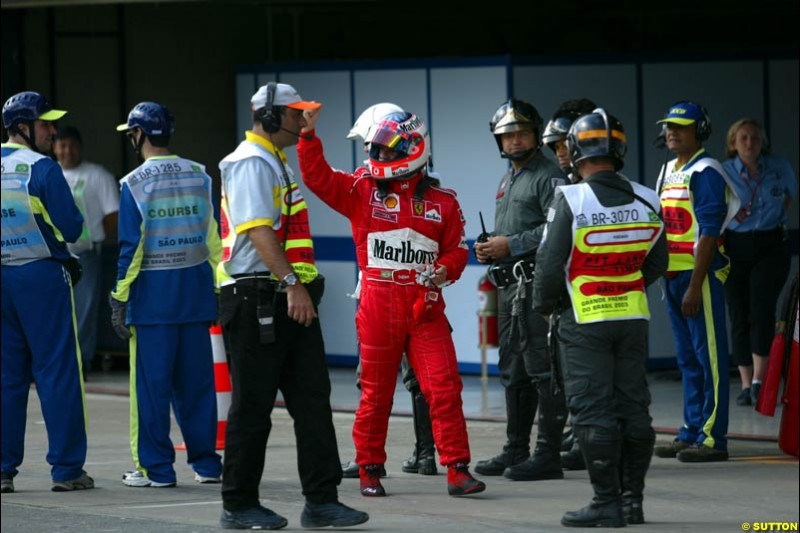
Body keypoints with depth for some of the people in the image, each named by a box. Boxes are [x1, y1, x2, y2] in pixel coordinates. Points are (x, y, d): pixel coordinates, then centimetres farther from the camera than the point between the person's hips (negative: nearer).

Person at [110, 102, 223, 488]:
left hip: (152, 293, -4)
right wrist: (220, 291, 12)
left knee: (151, 383, 1)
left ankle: (155, 467, 3)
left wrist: (119, 299, -4)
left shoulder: (135, 183, -7)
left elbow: (132, 246, -9)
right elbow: (215, 239, 6)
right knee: (195, 380, 10)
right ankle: (206, 463, 13)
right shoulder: (199, 176, 5)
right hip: (195, 289, 4)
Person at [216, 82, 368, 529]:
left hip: (290, 299, 10)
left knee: (312, 398, 4)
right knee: (253, 405, -3)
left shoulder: (275, 162, 21)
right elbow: (258, 229, -22)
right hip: (257, 297, -10)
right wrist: (292, 282, -28)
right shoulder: (251, 162, -11)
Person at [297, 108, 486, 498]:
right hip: (378, 307, 0)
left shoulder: (441, 202, 7)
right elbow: (317, 177, -4)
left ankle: (457, 470, -4)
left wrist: (447, 269, -9)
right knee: (376, 393, 6)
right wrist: (308, 136, -14)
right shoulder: (362, 190, 4)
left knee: (445, 389, -7)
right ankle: (370, 471, 18)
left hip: (425, 308, 0)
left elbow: (456, 248, 12)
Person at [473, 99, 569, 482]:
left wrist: (511, 245, -18)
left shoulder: (548, 176, -9)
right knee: (513, 371, 14)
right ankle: (516, 450, 21)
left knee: (542, 370, -11)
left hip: (536, 284, -10)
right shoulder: (507, 181, 22)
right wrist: (490, 249, 11)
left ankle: (548, 454, -12)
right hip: (509, 285, 10)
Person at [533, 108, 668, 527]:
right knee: (633, 408, 10)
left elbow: (550, 263, -13)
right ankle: (632, 500, 13)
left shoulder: (570, 201, -15)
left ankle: (607, 503, -2)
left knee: (593, 411, -1)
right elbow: (657, 264, 10)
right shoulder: (646, 201, 1)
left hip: (583, 319, -5)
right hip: (633, 316, 5)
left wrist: (546, 305, 5)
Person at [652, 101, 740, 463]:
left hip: (700, 274, -9)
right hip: (673, 275, 9)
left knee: (709, 357, -6)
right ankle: (691, 432, 19)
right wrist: (667, 278, 17)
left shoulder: (705, 172, -10)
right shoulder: (668, 171, 16)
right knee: (688, 360, 13)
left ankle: (712, 438, -6)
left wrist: (695, 286, -19)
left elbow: (708, 233, -16)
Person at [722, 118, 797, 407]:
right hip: (736, 247, 1)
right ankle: (746, 385, 7)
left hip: (771, 245, -1)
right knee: (739, 316, 1)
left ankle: (759, 381, -16)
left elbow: (791, 193, 24)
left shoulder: (779, 167, 3)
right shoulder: (724, 172, -1)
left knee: (761, 310, -16)